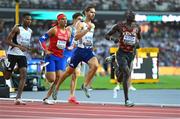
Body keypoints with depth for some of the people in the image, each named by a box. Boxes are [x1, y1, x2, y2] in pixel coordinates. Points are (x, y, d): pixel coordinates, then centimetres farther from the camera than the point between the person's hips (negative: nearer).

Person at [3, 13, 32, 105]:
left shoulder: (30, 31, 10)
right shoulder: (17, 28, -10)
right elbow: (7, 41, -13)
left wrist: (30, 48, 4)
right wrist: (18, 46, -26)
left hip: (22, 55, 5)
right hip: (12, 54, -5)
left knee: (24, 74, -13)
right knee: (6, 76, -3)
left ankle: (18, 98, -15)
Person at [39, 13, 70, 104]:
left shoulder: (68, 33, 11)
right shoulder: (54, 30, -6)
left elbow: (68, 45, 23)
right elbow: (42, 39, -7)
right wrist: (46, 50, -15)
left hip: (60, 57, 6)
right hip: (51, 56, -6)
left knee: (59, 79, -8)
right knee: (52, 79, -13)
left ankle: (46, 98, 2)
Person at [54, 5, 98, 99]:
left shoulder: (93, 26, 12)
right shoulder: (81, 24, -7)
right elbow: (76, 37, -21)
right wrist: (87, 29, -26)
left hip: (89, 51, 4)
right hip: (79, 50, -4)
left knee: (95, 65, -26)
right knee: (69, 71, 7)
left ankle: (85, 85, -13)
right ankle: (56, 88, 26)